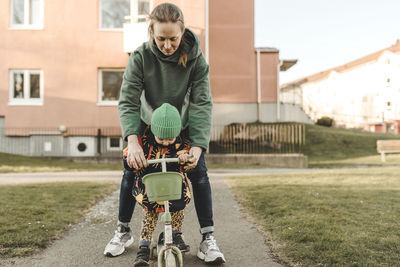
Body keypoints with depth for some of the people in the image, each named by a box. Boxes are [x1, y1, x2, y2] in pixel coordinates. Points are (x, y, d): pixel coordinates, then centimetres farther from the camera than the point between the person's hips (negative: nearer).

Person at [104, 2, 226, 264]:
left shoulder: (195, 57, -24)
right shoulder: (141, 56, -24)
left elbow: (203, 103, -25)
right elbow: (128, 101, -26)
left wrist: (198, 145, -38)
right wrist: (132, 141, -42)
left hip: (184, 126, 0)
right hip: (148, 124, 1)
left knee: (199, 172, -12)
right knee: (131, 172, -4)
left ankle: (208, 238, 0)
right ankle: (123, 231, 18)